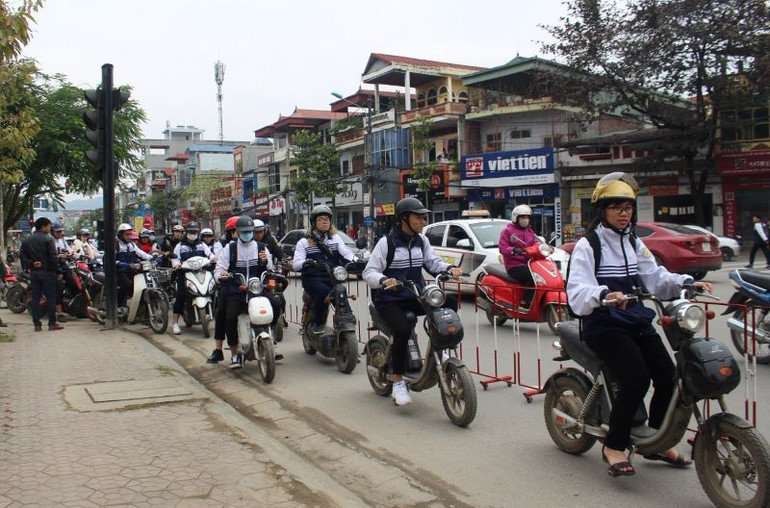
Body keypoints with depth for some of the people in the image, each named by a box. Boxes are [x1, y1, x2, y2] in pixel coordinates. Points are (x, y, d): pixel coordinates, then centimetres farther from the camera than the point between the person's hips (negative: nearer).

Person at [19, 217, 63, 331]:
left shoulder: (26, 240, 11)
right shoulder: (48, 239, -8)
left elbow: (22, 256, 3)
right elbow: (53, 257, -14)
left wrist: (31, 263, 3)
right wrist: (56, 270, -6)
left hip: (33, 273, 5)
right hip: (47, 272, -5)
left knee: (35, 299, 7)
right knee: (50, 298, 0)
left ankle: (37, 324, 7)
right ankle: (52, 323, 0)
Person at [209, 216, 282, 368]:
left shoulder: (261, 248, 13)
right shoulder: (229, 248, 6)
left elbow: (269, 271, 14)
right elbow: (219, 268, 1)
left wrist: (265, 261, -8)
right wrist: (221, 275, -23)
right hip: (235, 292, -2)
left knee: (275, 305, -22)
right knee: (230, 317, -26)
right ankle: (234, 354, -10)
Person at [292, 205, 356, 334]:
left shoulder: (335, 238, 22)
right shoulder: (304, 242, 13)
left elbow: (346, 252, 5)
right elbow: (296, 264, 0)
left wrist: (355, 260, -18)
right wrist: (307, 262, -22)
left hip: (333, 278, 3)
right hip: (313, 279, -2)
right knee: (323, 291, -34)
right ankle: (317, 324, -17)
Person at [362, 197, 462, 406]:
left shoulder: (421, 240, 11)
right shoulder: (386, 242, -7)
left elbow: (433, 262, 9)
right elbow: (369, 272, -10)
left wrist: (449, 268, -12)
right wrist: (383, 280, -32)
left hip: (416, 296, 6)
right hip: (390, 300, -6)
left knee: (450, 301, -16)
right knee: (403, 329, -31)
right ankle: (398, 381, -16)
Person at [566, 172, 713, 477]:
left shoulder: (634, 244, 19)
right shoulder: (587, 246, -5)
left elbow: (656, 278, 9)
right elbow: (577, 291, -18)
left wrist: (686, 283, -9)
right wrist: (603, 295, -38)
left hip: (637, 322, 7)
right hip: (603, 325, -6)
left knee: (668, 377, -8)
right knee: (636, 378, -24)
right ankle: (614, 446, -6)